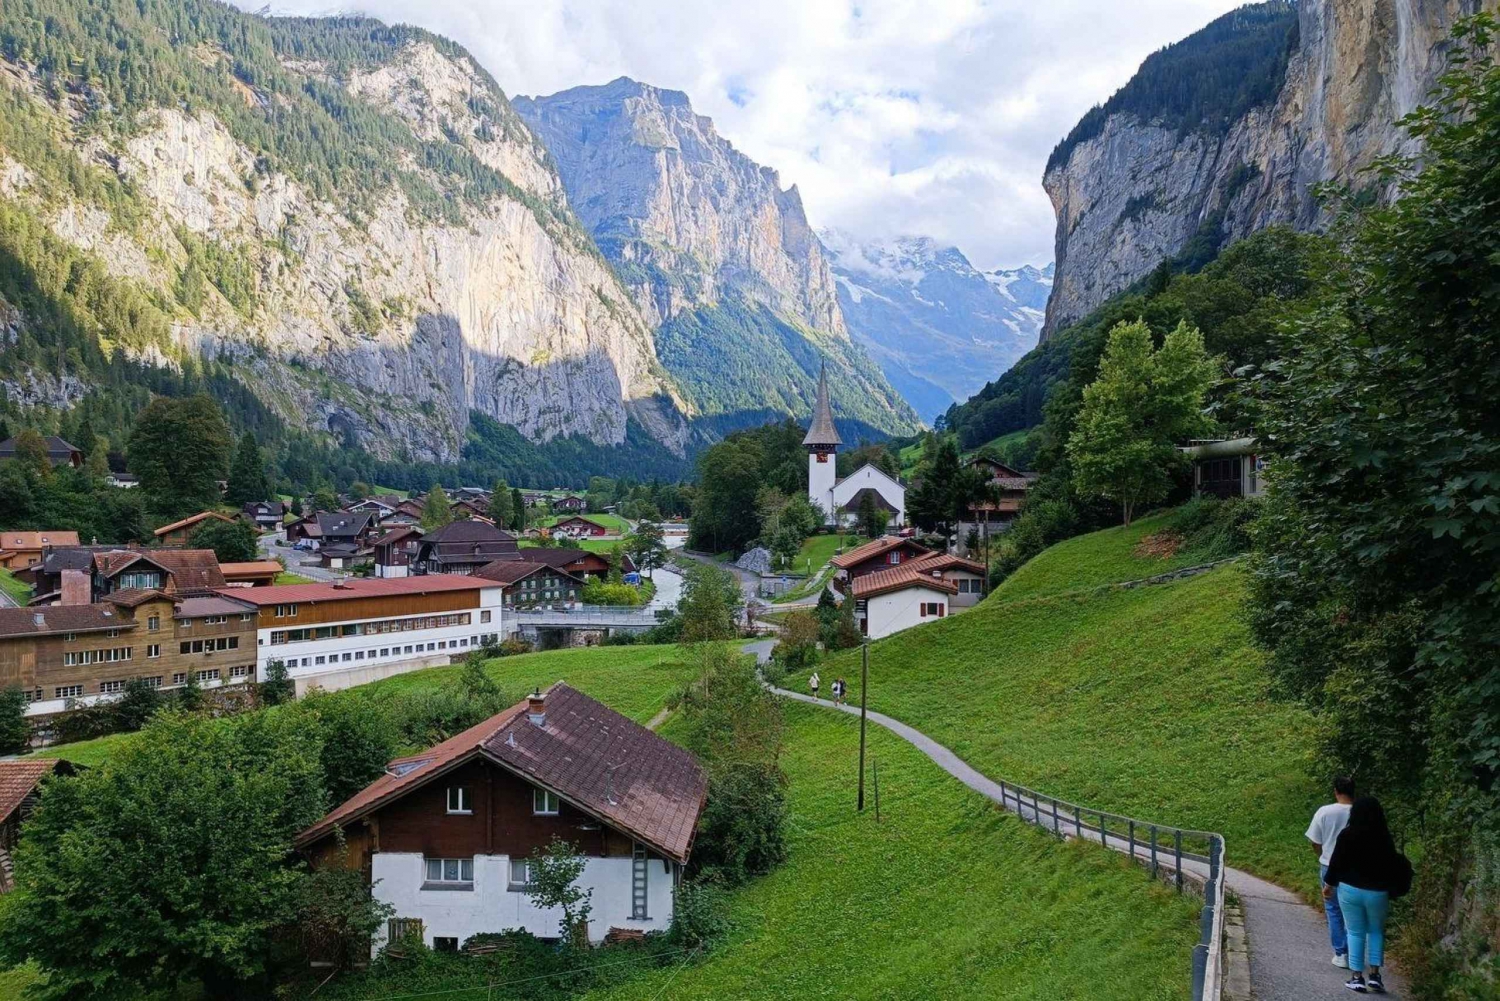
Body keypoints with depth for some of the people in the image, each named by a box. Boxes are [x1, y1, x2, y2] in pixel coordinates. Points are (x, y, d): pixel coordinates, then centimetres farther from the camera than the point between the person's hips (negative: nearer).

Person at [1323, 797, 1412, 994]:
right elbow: (1391, 865, 1)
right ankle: (1374, 975, 12)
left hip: (1350, 890, -1)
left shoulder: (1347, 835, -11)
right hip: (1378, 893, 1)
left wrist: (1328, 884, 10)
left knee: (1355, 933, 9)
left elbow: (1336, 862, -5)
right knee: (1376, 931, 19)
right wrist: (1391, 889, 17)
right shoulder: (1384, 838, -7)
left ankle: (1357, 978, 8)